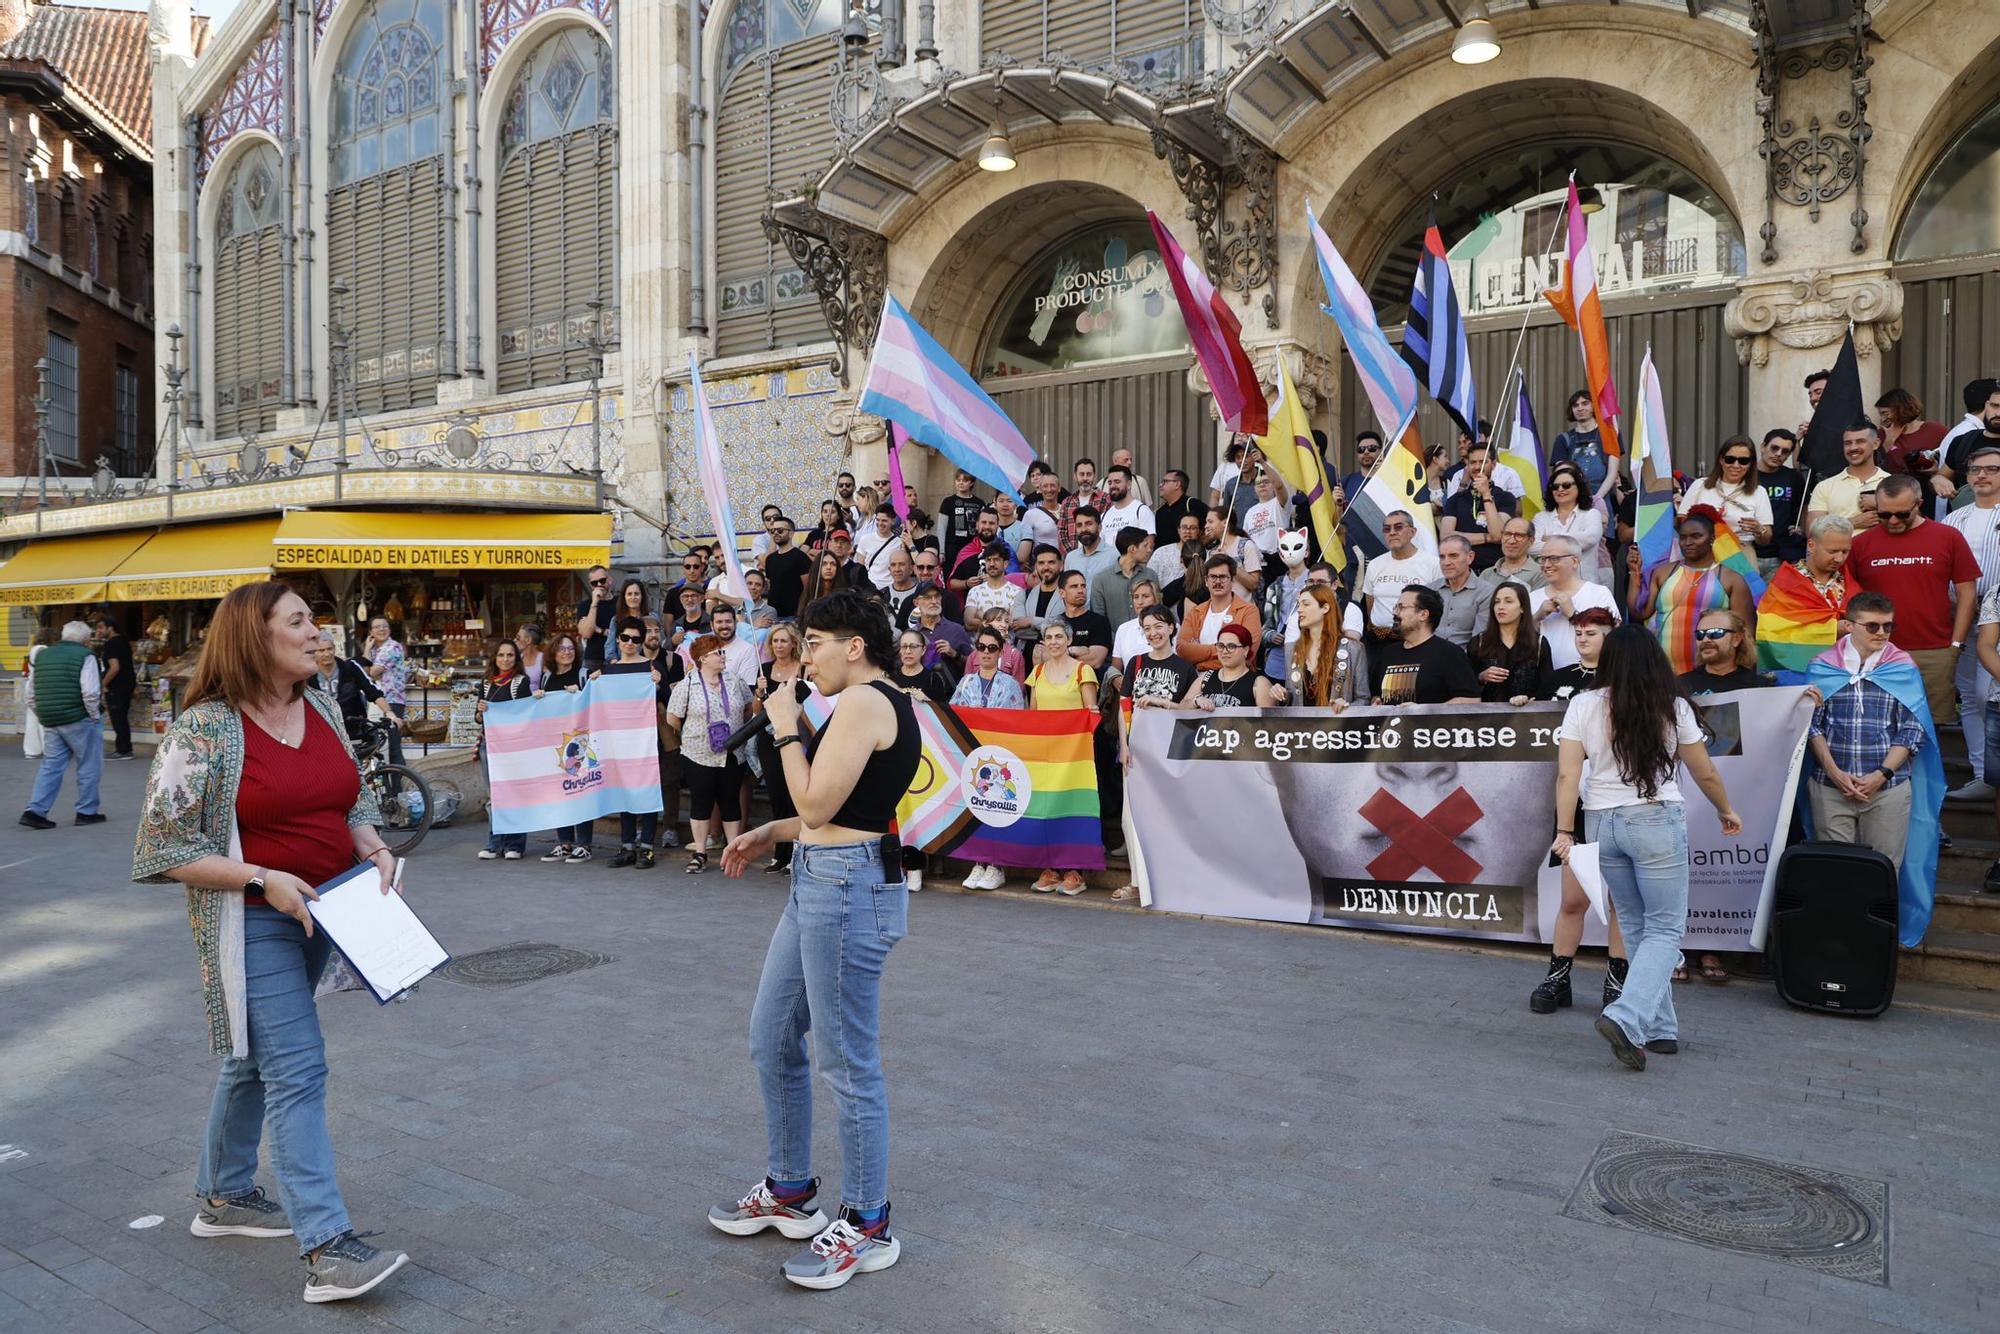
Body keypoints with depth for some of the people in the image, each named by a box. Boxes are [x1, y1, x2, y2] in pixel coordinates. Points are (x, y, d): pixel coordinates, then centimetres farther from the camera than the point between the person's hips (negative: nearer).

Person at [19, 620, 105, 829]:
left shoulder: (42, 655, 13)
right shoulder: (84, 656, -9)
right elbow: (90, 692, -20)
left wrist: (43, 716, 20)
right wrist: (94, 716, -7)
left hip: (49, 722, 7)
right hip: (79, 720, -6)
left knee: (51, 765, 13)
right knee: (88, 766, 6)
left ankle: (35, 810, 5)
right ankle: (86, 812, 12)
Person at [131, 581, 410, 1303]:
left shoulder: (323, 708, 5)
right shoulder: (204, 729, -15)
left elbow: (352, 801, 15)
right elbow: (164, 845, -13)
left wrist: (372, 845, -5)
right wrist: (264, 879, -21)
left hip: (321, 915, 7)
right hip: (251, 924, -7)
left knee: (255, 1059, 21)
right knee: (297, 1070, -10)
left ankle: (224, 1196, 39)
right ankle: (328, 1248, -6)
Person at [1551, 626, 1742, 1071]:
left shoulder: (1583, 705, -1)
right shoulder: (1673, 707, -1)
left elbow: (1567, 775, -7)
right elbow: (1705, 774, 9)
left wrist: (1564, 831, -2)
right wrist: (1726, 811, 27)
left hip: (1601, 821, 3)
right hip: (1657, 820, -2)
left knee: (1636, 927, 15)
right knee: (1666, 929, 4)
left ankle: (1660, 1029, 20)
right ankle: (1625, 1018, -15)